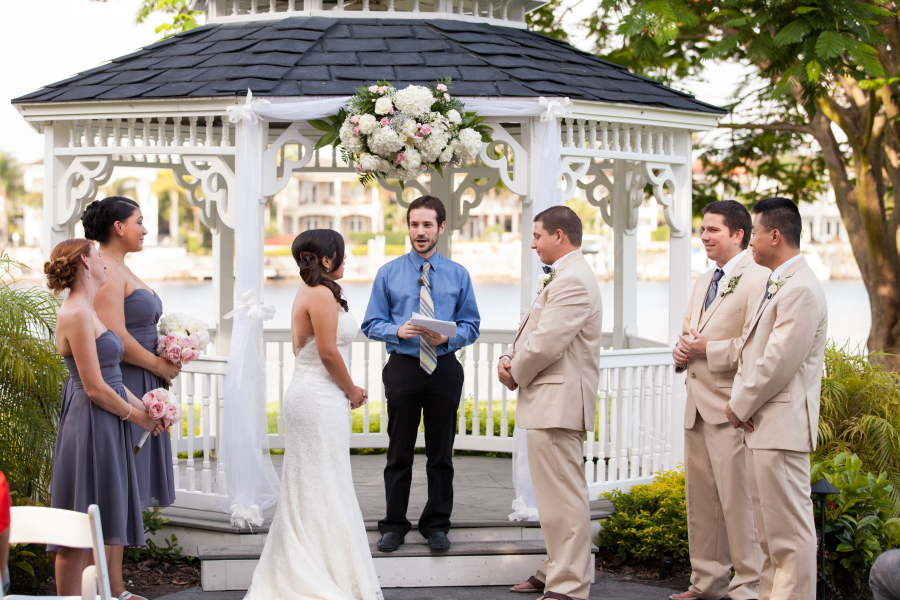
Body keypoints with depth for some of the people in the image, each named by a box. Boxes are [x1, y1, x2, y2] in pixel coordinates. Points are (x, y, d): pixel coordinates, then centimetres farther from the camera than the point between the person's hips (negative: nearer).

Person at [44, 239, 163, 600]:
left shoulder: (87, 312, 14)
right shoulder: (76, 314, -18)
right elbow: (95, 387, -20)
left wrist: (144, 407, 8)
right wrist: (136, 416, -8)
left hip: (108, 430, 10)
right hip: (91, 428, -10)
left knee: (113, 514, 17)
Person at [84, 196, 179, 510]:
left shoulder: (120, 269, 17)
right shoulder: (106, 272, -15)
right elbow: (115, 338, -23)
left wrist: (167, 361, 9)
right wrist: (160, 365, -11)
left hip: (141, 385, 10)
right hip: (123, 386, -10)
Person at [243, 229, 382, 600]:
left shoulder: (308, 293, 15)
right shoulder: (322, 295, -16)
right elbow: (328, 352, -20)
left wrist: (347, 390, 11)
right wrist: (352, 391, -6)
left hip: (307, 396, 10)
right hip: (321, 400, -10)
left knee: (308, 487, 13)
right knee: (324, 487, -5)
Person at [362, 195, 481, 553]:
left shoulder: (458, 275, 6)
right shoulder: (389, 274, 5)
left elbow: (471, 326, 6)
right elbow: (372, 324, 4)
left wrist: (448, 336, -15)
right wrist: (398, 331, -16)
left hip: (444, 369, 1)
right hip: (403, 367, 0)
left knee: (441, 453, 7)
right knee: (399, 453, 5)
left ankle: (437, 526, 17)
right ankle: (394, 526, 14)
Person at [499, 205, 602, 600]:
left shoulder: (572, 281, -17)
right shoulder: (565, 277, 20)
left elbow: (546, 344, -23)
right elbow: (535, 334, 22)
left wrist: (516, 374, -7)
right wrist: (510, 360, 4)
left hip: (558, 403, -12)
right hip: (553, 402, 12)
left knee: (563, 496, -9)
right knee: (557, 494, 18)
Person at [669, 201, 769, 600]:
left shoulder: (758, 279, -10)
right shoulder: (703, 283, 20)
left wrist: (707, 350, -14)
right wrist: (682, 351, 7)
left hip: (731, 410, -9)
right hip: (697, 408, 9)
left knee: (738, 500, -6)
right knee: (700, 500, 13)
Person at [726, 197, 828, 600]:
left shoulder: (801, 290, -16)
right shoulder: (776, 284, 18)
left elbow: (779, 362, -20)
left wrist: (741, 405, -10)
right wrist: (739, 398, 4)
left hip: (782, 426, -11)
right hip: (761, 424, 11)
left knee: (789, 528, -6)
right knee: (768, 529, 17)